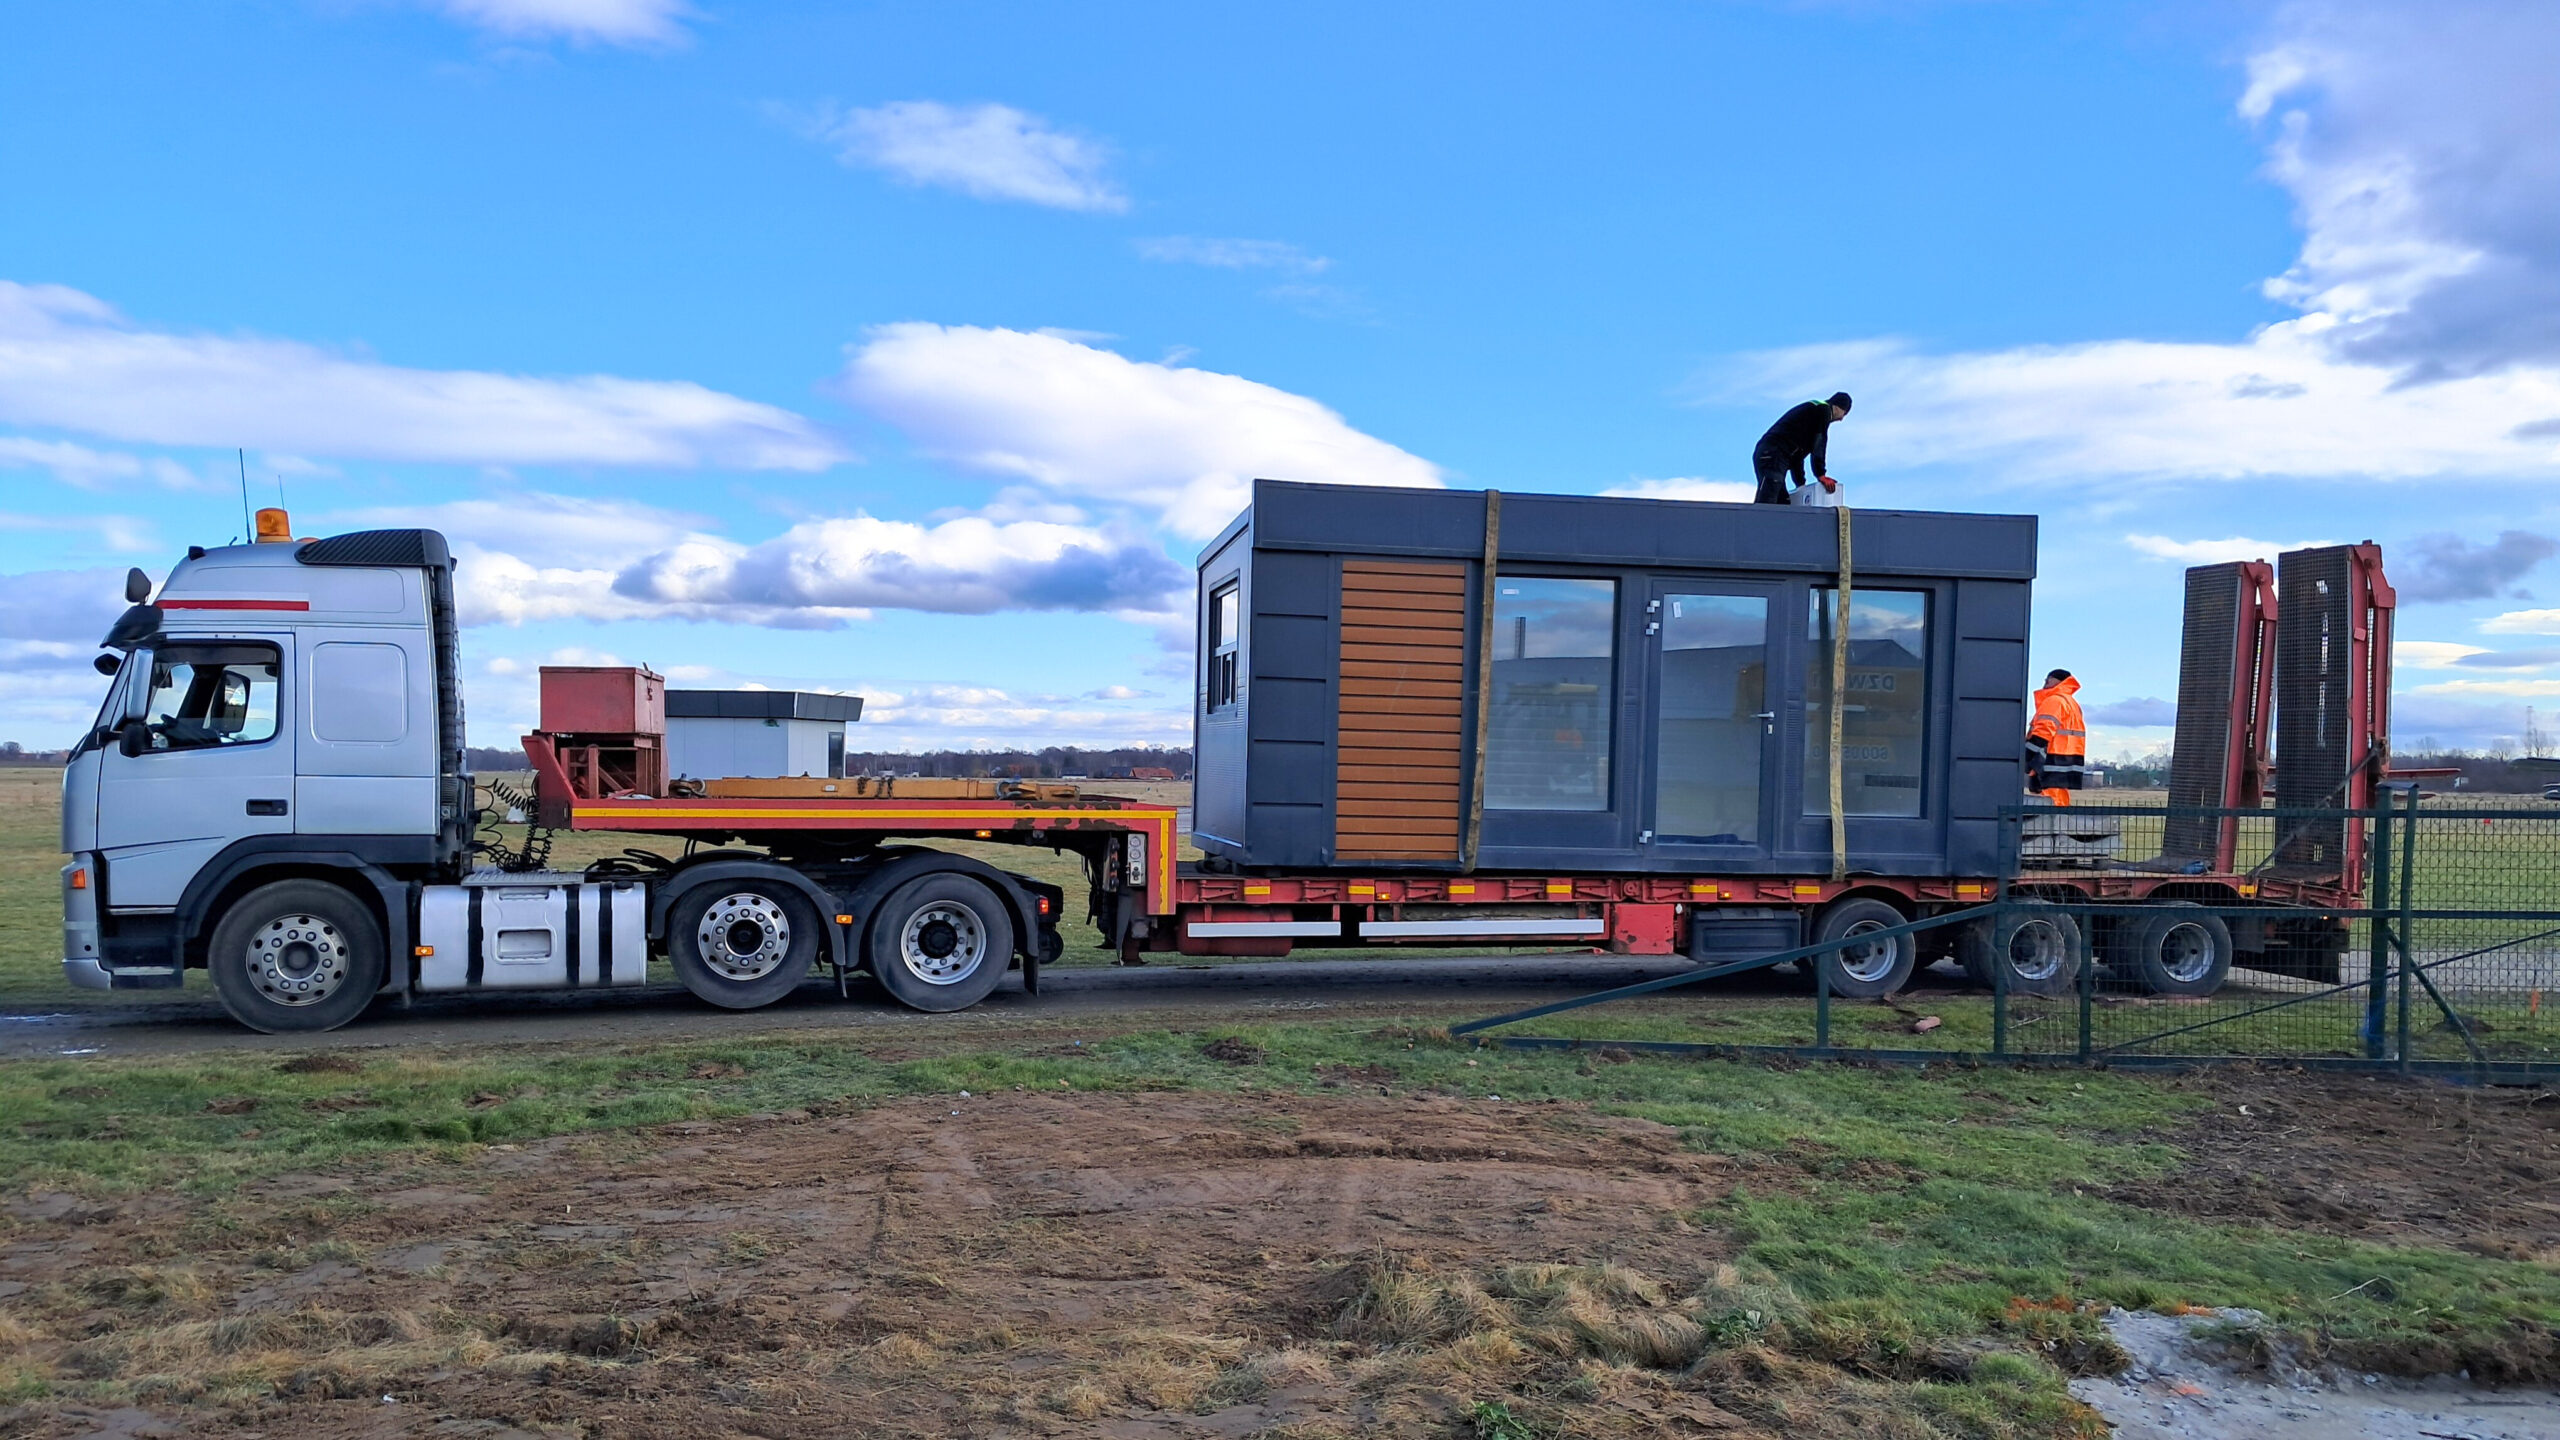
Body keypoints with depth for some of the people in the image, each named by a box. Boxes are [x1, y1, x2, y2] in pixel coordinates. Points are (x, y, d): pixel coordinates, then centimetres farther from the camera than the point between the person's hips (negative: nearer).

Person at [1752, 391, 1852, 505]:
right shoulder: (1824, 409, 5)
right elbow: (1818, 444, -7)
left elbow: (1797, 453, 33)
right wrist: (1821, 475, -8)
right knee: (1765, 504, -21)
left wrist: (1801, 483, 29)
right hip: (1773, 454, -10)